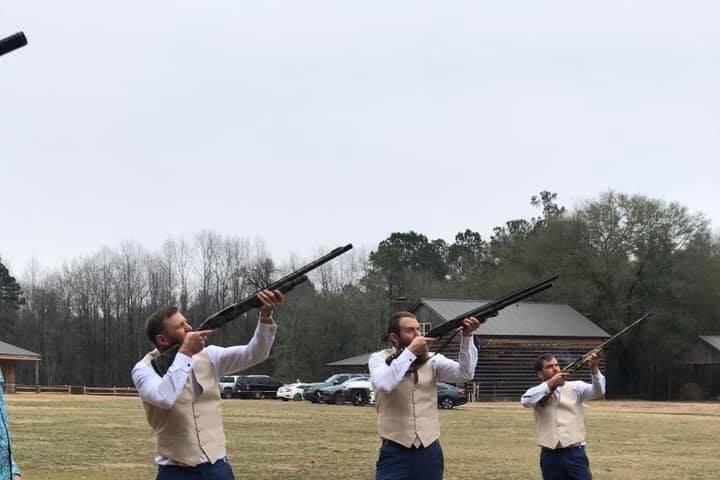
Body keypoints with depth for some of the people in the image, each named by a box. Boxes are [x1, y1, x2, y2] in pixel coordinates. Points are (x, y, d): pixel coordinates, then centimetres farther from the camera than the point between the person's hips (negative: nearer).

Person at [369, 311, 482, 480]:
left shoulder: (432, 361, 6)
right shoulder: (379, 359, 0)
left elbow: (465, 374, -8)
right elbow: (383, 383, -21)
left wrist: (467, 336, -19)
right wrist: (410, 352, -21)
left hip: (429, 453, 3)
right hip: (395, 453, -3)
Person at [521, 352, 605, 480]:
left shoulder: (575, 387, 6)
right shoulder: (537, 393, 8)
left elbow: (598, 392, -11)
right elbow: (525, 401, -15)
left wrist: (594, 369, -29)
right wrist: (550, 383, -19)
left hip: (574, 453, -1)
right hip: (550, 456, 1)